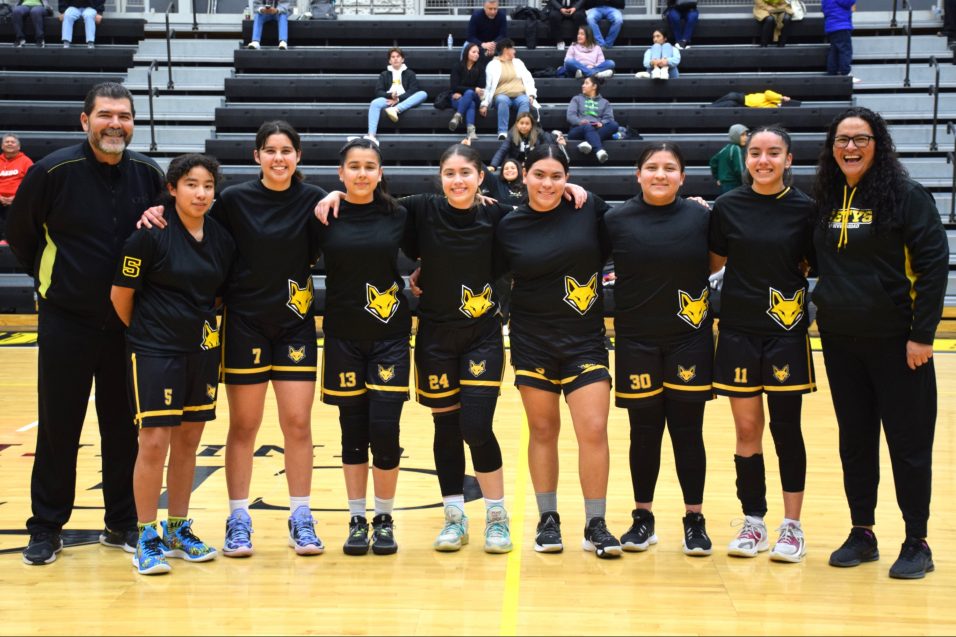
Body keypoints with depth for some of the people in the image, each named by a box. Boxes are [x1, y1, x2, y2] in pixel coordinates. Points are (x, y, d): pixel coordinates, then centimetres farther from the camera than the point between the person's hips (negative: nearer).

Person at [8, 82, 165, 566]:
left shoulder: (148, 173, -1)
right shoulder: (53, 171, -10)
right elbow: (19, 235, 2)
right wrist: (51, 277, 6)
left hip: (127, 324, 3)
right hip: (66, 323, -3)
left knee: (123, 426, 10)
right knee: (58, 427, 4)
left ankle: (122, 524, 22)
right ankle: (46, 528, 17)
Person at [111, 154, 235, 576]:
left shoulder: (222, 239, 4)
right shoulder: (151, 235, -12)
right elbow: (121, 294, -6)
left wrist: (204, 326, 11)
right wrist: (145, 333, 6)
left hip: (203, 351, 5)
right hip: (155, 352, -5)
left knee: (188, 441, 12)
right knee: (154, 442, -6)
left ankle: (178, 530, 25)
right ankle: (147, 540, 6)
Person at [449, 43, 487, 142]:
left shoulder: (480, 69, 4)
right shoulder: (457, 67, 0)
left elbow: (481, 88, -1)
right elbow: (455, 87, -7)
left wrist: (462, 93, -13)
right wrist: (474, 89, -18)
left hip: (474, 98, 1)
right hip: (458, 98, -1)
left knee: (469, 93, -37)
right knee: (471, 104, -37)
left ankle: (458, 116, -52)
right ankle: (471, 130, -57)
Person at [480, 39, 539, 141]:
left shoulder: (518, 62, 23)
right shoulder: (493, 64, 12)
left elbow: (528, 79, 15)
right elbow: (488, 85, 8)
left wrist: (531, 95, -3)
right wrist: (484, 104, -3)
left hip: (519, 95, 2)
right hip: (502, 95, -2)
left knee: (525, 101, -33)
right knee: (502, 100, -38)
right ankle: (502, 133, -45)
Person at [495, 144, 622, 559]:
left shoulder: (589, 209, -1)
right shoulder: (509, 227, 0)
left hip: (585, 340, 0)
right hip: (532, 342, 0)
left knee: (593, 431, -5)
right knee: (543, 430, 9)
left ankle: (595, 525, 7)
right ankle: (548, 520, 22)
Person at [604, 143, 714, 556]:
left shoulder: (700, 216, 0)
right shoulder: (617, 220, -2)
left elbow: (714, 263, 11)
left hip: (689, 340, 0)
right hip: (636, 341, 0)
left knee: (688, 431, 5)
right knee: (644, 433, 7)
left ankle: (694, 519, 17)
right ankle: (643, 518, 21)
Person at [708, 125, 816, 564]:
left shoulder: (804, 208, -2)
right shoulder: (727, 207, 2)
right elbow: (712, 263, 10)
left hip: (786, 331, -1)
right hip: (738, 330, 1)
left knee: (785, 428, 3)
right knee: (747, 430, 6)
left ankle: (792, 526, 13)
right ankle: (753, 522, 18)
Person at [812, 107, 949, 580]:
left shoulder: (906, 196, -8)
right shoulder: (824, 201, 6)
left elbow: (933, 265, -11)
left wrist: (922, 334, -14)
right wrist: (823, 309, 4)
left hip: (894, 340, -5)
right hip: (839, 340, 5)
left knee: (908, 442, 3)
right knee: (855, 441, 12)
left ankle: (917, 544, 14)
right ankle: (861, 534, 23)